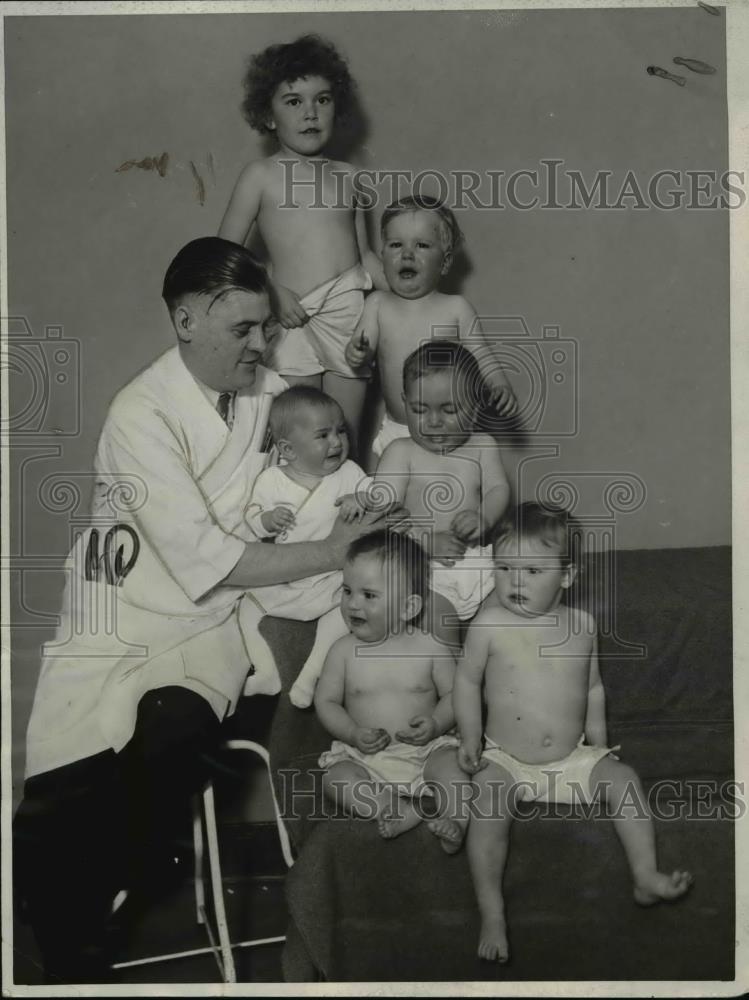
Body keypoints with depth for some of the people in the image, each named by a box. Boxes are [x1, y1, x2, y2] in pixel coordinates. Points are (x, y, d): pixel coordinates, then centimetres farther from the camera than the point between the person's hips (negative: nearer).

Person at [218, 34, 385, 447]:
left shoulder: (347, 176, 14)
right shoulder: (262, 174, 4)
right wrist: (272, 292, -10)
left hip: (351, 309, 3)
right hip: (295, 316, -3)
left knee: (345, 436, 5)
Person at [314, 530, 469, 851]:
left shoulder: (429, 649, -3)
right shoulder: (344, 651, 0)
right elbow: (326, 701, 3)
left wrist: (437, 723, -18)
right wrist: (354, 734, -14)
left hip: (425, 748, -1)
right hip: (364, 755, 1)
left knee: (450, 763, -30)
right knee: (334, 780, -26)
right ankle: (403, 811, -32)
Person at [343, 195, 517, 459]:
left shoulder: (456, 308, -3)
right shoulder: (378, 305, 2)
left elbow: (482, 357, 1)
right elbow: (363, 350, -2)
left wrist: (501, 387, -17)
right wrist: (356, 353, -25)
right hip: (395, 431, 2)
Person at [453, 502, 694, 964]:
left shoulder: (582, 624, 0)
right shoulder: (489, 624, -9)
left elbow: (593, 687, 13)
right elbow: (468, 681, 2)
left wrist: (598, 737, 6)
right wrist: (471, 735, -9)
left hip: (572, 758, 3)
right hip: (506, 760, -3)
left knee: (622, 777, -14)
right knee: (490, 800, -28)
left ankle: (647, 876, -6)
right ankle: (492, 915, -25)